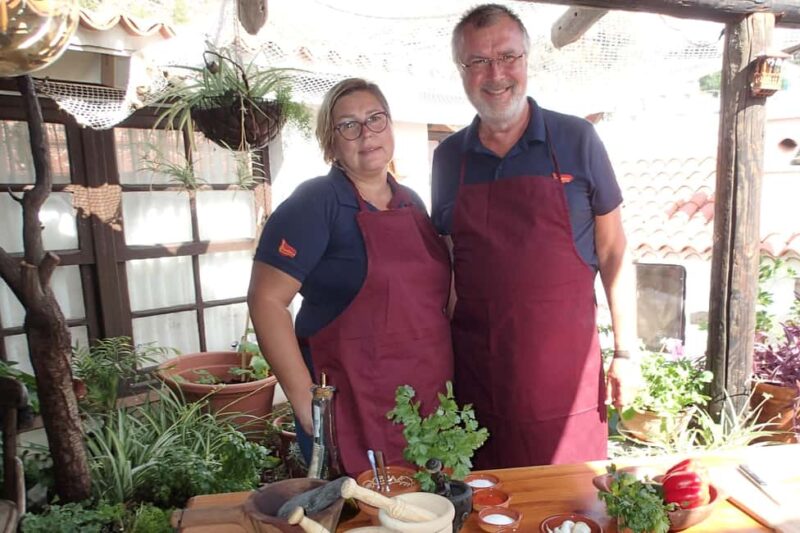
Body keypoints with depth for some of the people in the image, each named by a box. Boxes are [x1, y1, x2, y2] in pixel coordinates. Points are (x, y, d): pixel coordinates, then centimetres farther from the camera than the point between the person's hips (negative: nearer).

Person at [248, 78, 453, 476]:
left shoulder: (412, 202, 10)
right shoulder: (316, 204, -11)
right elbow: (266, 299, -16)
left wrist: (445, 363, 13)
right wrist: (305, 400, -18)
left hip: (431, 399, 7)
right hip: (352, 409, -6)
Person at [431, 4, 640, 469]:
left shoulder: (576, 140, -1)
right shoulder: (448, 157, 5)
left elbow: (613, 251, 2)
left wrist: (626, 352, -1)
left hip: (566, 365, -2)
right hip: (476, 369, 2)